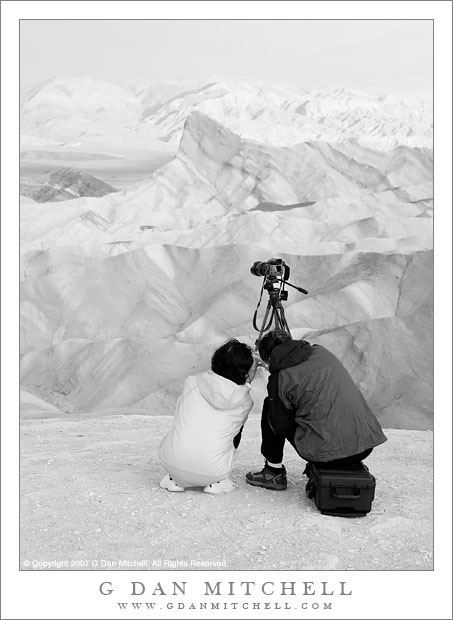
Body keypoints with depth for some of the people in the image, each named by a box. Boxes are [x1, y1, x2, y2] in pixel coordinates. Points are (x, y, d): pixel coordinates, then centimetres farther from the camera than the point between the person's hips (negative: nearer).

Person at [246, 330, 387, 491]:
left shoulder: (280, 378, -6)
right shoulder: (321, 351, 9)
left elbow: (280, 427, 3)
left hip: (326, 452, -6)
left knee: (270, 406, 14)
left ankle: (274, 473, 22)